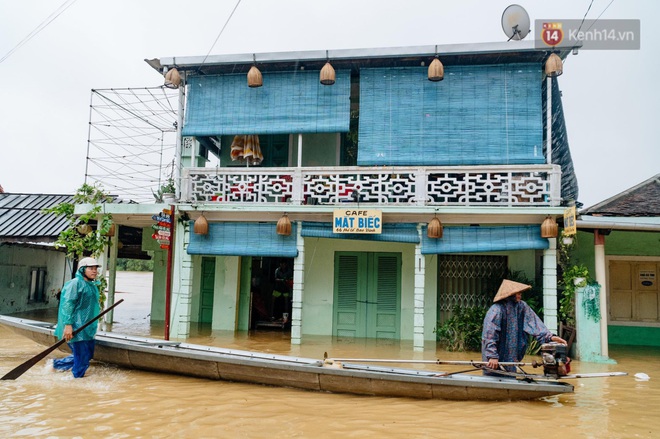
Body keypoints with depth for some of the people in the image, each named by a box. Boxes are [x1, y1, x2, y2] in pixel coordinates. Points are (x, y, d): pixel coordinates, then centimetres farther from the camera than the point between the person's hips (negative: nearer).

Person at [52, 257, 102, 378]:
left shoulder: (93, 285, 17)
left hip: (87, 328, 10)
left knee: (88, 354, 15)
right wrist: (68, 325, -26)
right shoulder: (75, 283, -11)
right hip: (77, 328, -9)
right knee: (82, 358, -7)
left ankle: (58, 364, 29)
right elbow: (67, 304, -18)